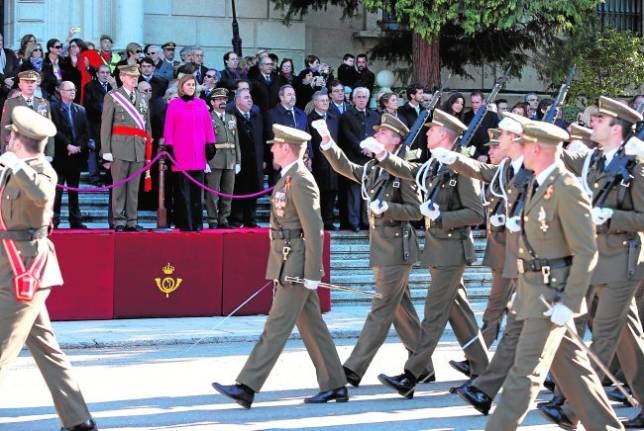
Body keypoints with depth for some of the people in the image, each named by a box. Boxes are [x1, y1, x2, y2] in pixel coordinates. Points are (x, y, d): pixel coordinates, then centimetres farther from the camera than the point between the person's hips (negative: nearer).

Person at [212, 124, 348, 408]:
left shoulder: (301, 181, -16)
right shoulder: (289, 178, 15)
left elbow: (314, 230, -19)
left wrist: (313, 275, -20)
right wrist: (280, 269, 19)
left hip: (297, 266, -10)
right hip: (287, 265, 10)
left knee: (277, 327, -8)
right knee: (312, 327, 11)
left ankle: (247, 387, -10)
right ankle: (335, 386, 16)